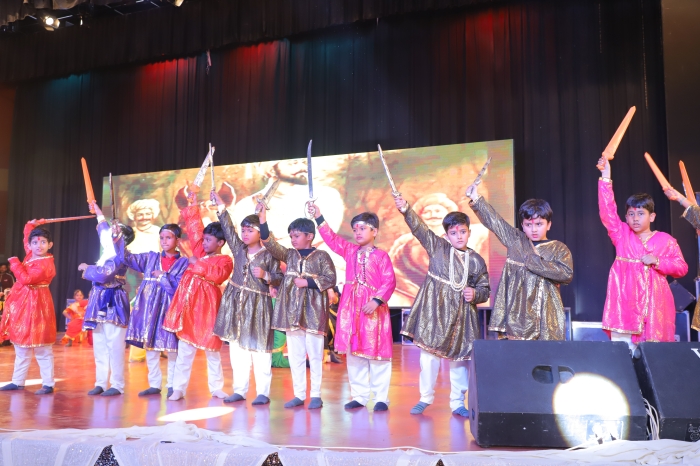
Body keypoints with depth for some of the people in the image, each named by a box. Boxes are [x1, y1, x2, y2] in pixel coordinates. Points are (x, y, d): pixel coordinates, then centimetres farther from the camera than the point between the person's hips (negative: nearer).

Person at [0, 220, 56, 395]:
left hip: (36, 305, -9)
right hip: (22, 303, 9)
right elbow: (27, 237, 27)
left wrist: (15, 263, -17)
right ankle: (17, 381, 26)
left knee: (42, 349, -5)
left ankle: (48, 384, 1)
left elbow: (26, 279, -28)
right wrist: (31, 225, 13)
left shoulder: (45, 264, -18)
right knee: (21, 346, 16)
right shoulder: (31, 255, 8)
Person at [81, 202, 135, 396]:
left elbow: (102, 275, -23)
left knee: (114, 346, -6)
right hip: (100, 302, 9)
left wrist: (87, 268, -5)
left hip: (112, 302, -9)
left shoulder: (118, 257, -14)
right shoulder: (109, 251, 12)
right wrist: (98, 212, 37)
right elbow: (103, 229, 28)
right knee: (99, 346, 10)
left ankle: (117, 385, -2)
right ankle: (101, 383, 16)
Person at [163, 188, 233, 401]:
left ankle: (217, 389, 17)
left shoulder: (225, 260, -4)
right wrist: (193, 203, 17)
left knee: (212, 350, 5)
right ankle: (178, 389, 10)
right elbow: (194, 226, 17)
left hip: (207, 306, -5)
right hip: (188, 304, 5)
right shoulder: (199, 250, 13)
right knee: (184, 351, 6)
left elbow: (216, 274, -24)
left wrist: (197, 264, -17)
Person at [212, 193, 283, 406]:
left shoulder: (268, 255, -4)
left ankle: (263, 392, 7)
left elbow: (279, 278, -2)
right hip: (236, 303, 5)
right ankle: (239, 390, 18)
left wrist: (265, 275, -20)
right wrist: (221, 207, 6)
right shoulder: (238, 249, 8)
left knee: (260, 350, -2)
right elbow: (229, 229, 7)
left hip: (258, 305, -5)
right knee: (237, 349, 8)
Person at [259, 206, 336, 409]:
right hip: (292, 311, 5)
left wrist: (307, 282, -14)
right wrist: (263, 220, -12)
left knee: (315, 354, 1)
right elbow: (270, 244, -2)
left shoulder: (321, 255, -1)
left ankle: (315, 395, 11)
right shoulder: (290, 255, 10)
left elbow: (331, 278, -8)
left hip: (313, 310, -5)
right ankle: (299, 394, 19)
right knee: (295, 355, 9)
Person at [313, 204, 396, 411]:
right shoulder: (350, 251, 10)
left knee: (377, 354, 0)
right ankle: (359, 396, 20)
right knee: (353, 354, 9)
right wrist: (319, 218, 1)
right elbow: (332, 238, 8)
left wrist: (376, 301, -21)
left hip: (373, 309, -5)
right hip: (351, 309, 6)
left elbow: (389, 282, -12)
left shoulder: (381, 256, -6)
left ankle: (381, 398, 10)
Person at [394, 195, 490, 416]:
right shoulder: (437, 246, 2)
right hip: (434, 311, -1)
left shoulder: (476, 260, 5)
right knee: (429, 356, 3)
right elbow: (420, 228, -10)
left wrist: (475, 294, -12)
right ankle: (425, 397, 21)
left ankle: (457, 402, 23)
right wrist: (406, 210, -25)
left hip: (461, 315, 1)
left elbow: (485, 289, 10)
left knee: (459, 358, 8)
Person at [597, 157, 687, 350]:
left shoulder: (665, 240, 6)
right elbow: (608, 211, -4)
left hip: (654, 300, 0)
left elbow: (681, 267, 6)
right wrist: (606, 178, -11)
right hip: (625, 300, 0)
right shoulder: (621, 234, 7)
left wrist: (657, 261, -11)